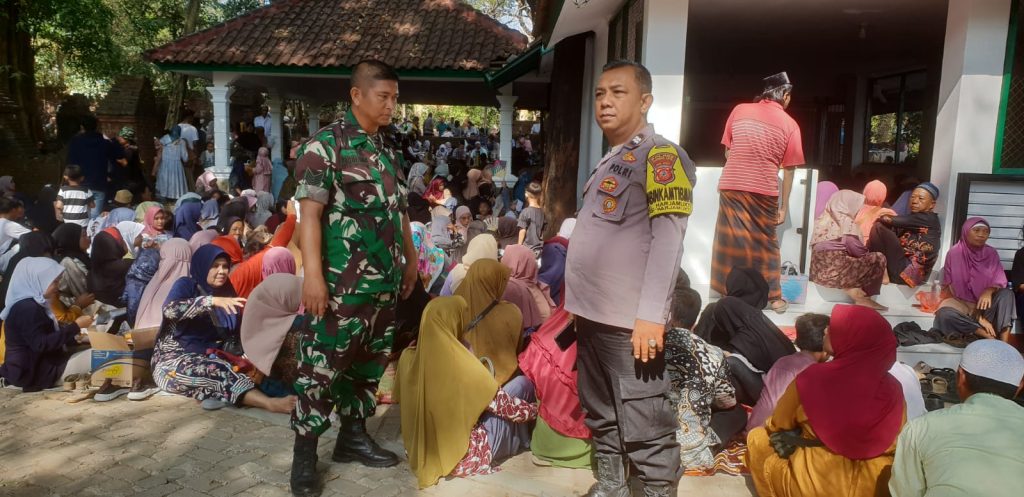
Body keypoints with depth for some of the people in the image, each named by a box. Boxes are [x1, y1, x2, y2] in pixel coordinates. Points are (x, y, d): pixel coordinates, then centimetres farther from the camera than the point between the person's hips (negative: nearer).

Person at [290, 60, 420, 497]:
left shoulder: (388, 152, 14)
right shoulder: (325, 145, -9)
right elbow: (309, 213, -15)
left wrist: (411, 259, 20)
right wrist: (313, 273, -21)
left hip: (385, 282, 7)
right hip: (342, 283, -7)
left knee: (369, 362, 15)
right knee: (322, 365, 0)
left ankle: (353, 435, 30)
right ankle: (304, 452, 13)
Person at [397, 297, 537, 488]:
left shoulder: (409, 356, -9)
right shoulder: (463, 367, -26)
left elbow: (400, 398, 11)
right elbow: (508, 407, -14)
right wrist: (537, 409, 7)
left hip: (422, 452, 6)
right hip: (463, 460, -6)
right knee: (522, 384, 5)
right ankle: (521, 442, 29)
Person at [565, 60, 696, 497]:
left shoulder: (660, 156, -8)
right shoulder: (611, 161, 19)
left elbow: (668, 239, -17)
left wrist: (651, 315, -23)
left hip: (630, 321, -9)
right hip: (594, 314, 9)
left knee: (644, 429, -3)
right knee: (601, 417, 19)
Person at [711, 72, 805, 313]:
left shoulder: (739, 110, 6)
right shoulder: (790, 125, 2)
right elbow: (789, 169, 2)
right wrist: (784, 206, 8)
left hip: (731, 186, 1)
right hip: (764, 191, -1)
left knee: (731, 241, 8)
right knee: (766, 244, 12)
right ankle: (773, 297, 18)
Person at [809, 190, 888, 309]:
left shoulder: (823, 218, 16)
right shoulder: (846, 221, -3)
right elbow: (856, 249, -10)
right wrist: (868, 254, 12)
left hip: (818, 271, 8)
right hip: (835, 270, -8)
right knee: (879, 259, 4)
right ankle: (863, 298, 4)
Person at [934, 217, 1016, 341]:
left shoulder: (991, 253, 3)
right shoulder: (954, 253, -7)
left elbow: (1000, 281, -2)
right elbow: (950, 287, -11)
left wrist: (989, 291, -28)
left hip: (984, 305, 3)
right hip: (962, 304, -3)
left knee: (1007, 293, -26)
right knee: (944, 314, -35)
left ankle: (1004, 344, -34)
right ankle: (992, 338, -31)